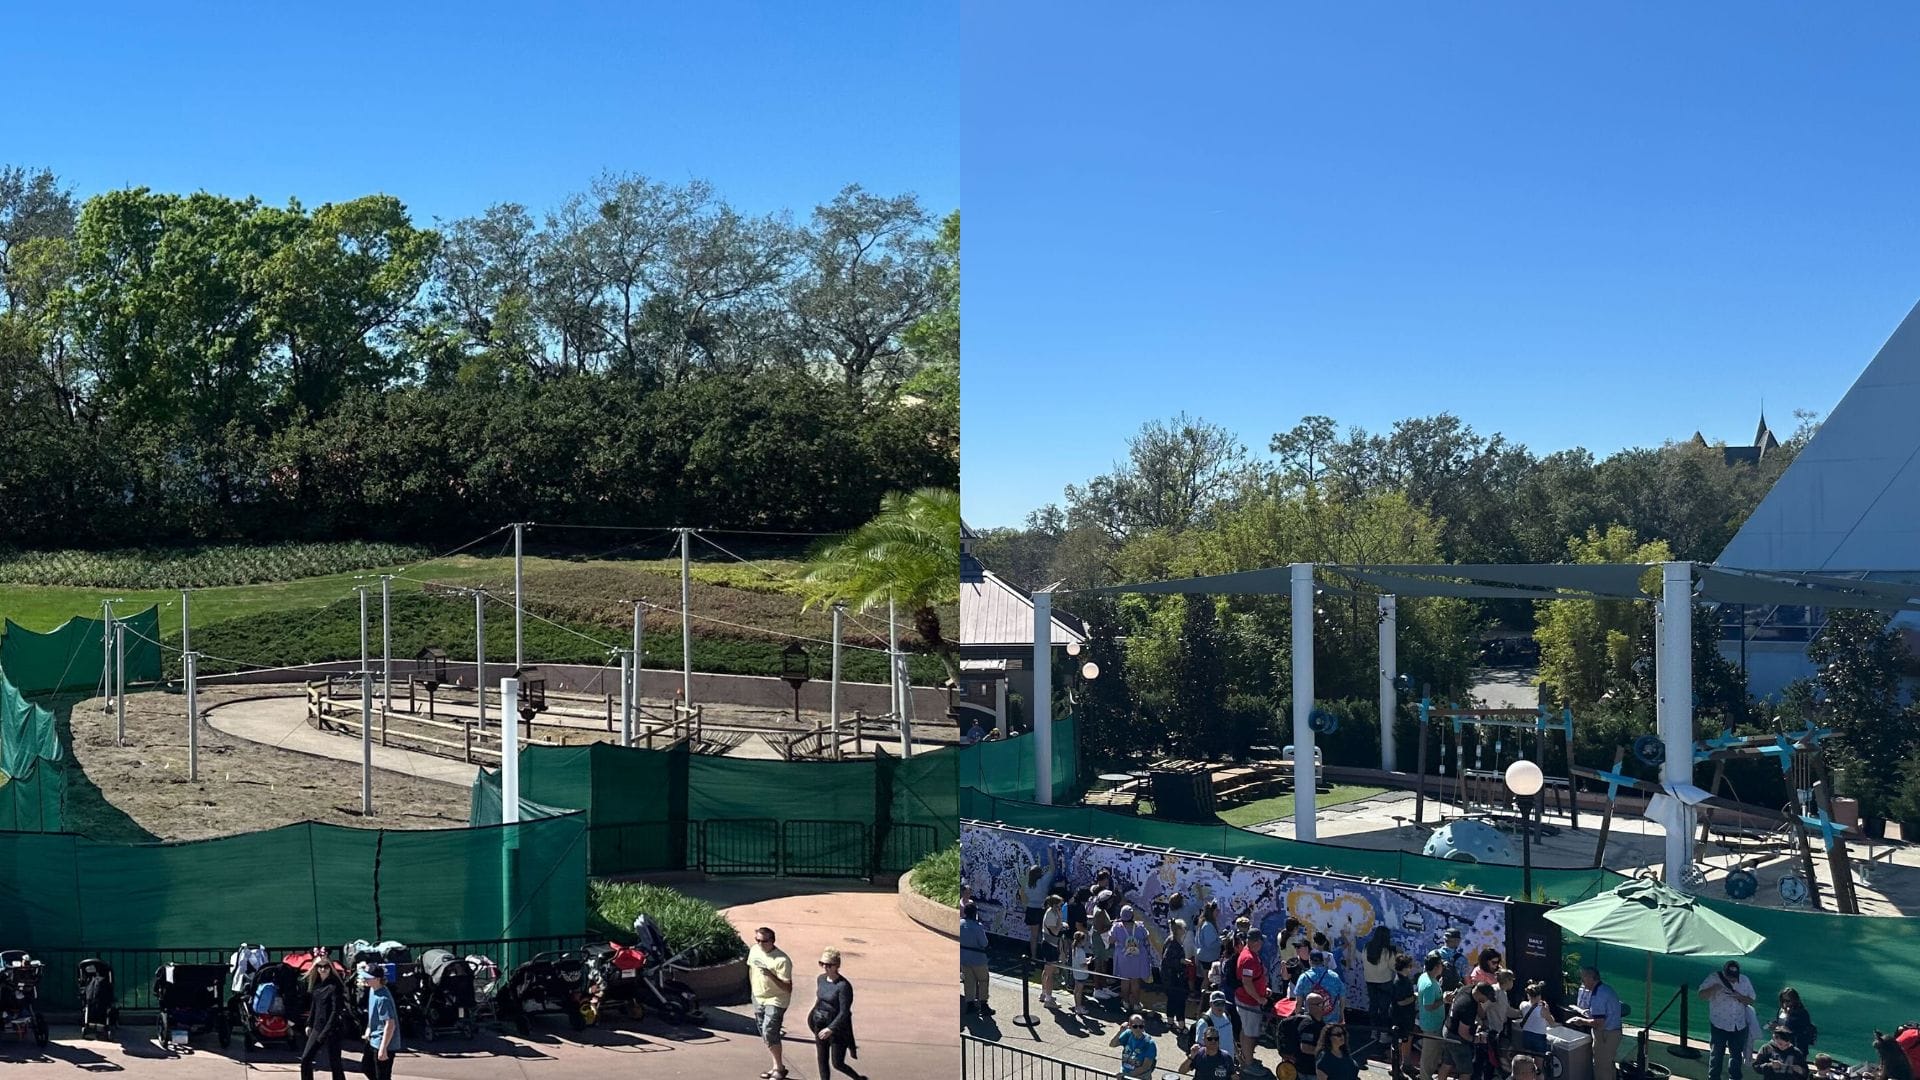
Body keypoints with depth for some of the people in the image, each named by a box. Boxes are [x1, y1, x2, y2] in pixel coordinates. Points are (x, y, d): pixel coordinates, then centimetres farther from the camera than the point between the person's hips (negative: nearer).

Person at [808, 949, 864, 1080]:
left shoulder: (843, 986, -21)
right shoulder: (821, 979, 0)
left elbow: (844, 1013, -21)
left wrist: (831, 1028, -26)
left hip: (838, 1028, -6)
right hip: (821, 1027, 6)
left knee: (837, 1063, 3)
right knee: (822, 1060, 9)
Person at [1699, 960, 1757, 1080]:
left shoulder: (1744, 980, 0)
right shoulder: (1714, 978, -10)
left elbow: (1751, 1000, 3)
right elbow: (1701, 995, -14)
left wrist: (1740, 997, -16)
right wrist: (1714, 988, -30)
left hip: (1739, 1025, 3)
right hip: (1719, 1025, -3)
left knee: (1737, 1054, 15)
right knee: (1717, 1054, 3)